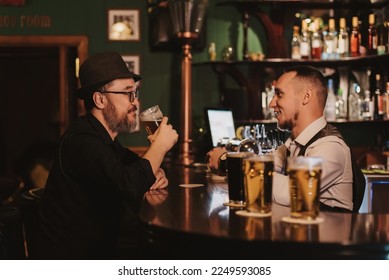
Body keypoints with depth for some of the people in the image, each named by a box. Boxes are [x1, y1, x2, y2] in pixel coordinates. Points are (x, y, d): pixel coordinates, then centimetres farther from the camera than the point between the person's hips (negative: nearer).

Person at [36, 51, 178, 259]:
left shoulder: (105, 138, 12)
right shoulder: (83, 140, -21)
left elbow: (133, 164, 25)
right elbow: (130, 185, -32)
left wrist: (155, 172, 1)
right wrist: (160, 144, -15)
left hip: (99, 252, 9)